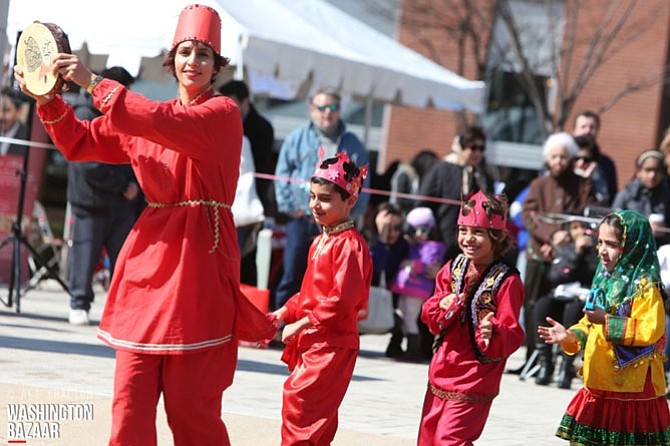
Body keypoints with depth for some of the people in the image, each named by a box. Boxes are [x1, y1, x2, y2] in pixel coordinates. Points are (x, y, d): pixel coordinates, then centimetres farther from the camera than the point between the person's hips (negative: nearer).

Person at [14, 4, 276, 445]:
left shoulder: (223, 113, -4)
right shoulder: (145, 116, 15)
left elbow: (166, 124, -21)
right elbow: (80, 143, 18)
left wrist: (94, 83, -21)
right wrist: (48, 99, 1)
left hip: (198, 260, -5)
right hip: (149, 256, 6)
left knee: (190, 404, -3)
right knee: (130, 397, -1)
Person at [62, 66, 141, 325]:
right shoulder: (84, 116, -10)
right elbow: (89, 165, -17)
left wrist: (135, 183, 0)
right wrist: (122, 184, -13)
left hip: (123, 201, 6)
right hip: (91, 200, -6)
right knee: (86, 254, -1)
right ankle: (79, 304, 9)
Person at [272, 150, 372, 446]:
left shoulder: (349, 244, -16)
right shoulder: (320, 242, 15)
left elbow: (343, 299, -22)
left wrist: (302, 323, -20)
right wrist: (284, 313, 11)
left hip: (332, 343, -10)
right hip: (311, 341, 10)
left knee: (298, 397, -15)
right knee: (318, 416, 14)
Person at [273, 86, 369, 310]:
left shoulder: (353, 145, 9)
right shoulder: (297, 139, 7)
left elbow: (362, 182, 10)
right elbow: (282, 175, 6)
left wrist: (351, 212, 0)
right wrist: (289, 206, -2)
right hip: (301, 222, -1)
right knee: (292, 276, 1)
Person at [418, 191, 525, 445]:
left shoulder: (507, 281, -15)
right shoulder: (452, 270, 4)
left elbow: (512, 335, -17)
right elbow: (430, 317, 9)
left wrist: (493, 334, -39)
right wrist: (441, 307, -14)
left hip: (474, 380, -7)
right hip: (441, 373, 7)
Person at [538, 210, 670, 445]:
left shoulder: (645, 287, -12)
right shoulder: (605, 281, 13)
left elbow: (649, 330, -24)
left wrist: (607, 321, -24)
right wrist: (570, 336, 2)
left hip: (633, 389, -8)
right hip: (599, 386, 8)